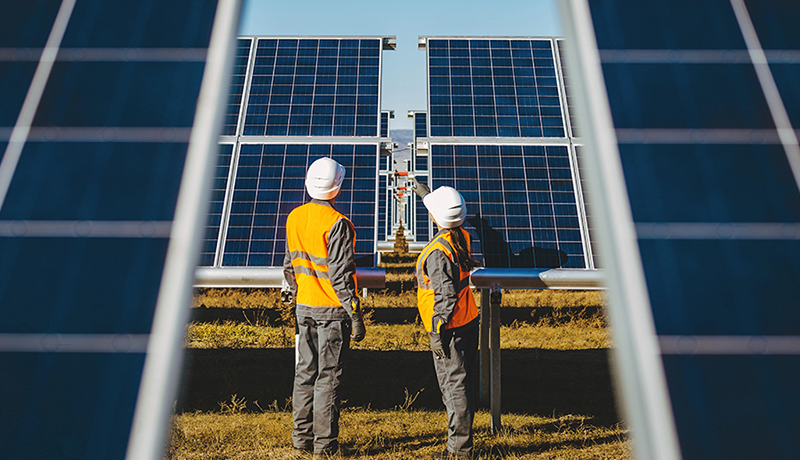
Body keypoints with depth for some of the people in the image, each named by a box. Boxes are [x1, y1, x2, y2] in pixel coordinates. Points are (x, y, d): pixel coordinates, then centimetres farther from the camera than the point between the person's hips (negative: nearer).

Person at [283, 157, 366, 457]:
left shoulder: (294, 218, 4)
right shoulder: (337, 224, -18)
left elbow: (289, 267, 12)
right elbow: (341, 275, -19)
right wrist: (355, 315, -13)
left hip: (304, 307, 7)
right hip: (332, 309, -6)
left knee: (305, 372, 15)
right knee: (328, 377, 3)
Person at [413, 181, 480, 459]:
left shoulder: (437, 252, -22)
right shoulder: (462, 237, 3)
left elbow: (446, 295, -23)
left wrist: (437, 332, -18)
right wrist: (425, 194, 37)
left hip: (450, 329, -9)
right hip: (468, 321, 9)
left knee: (454, 386, 0)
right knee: (462, 383, 17)